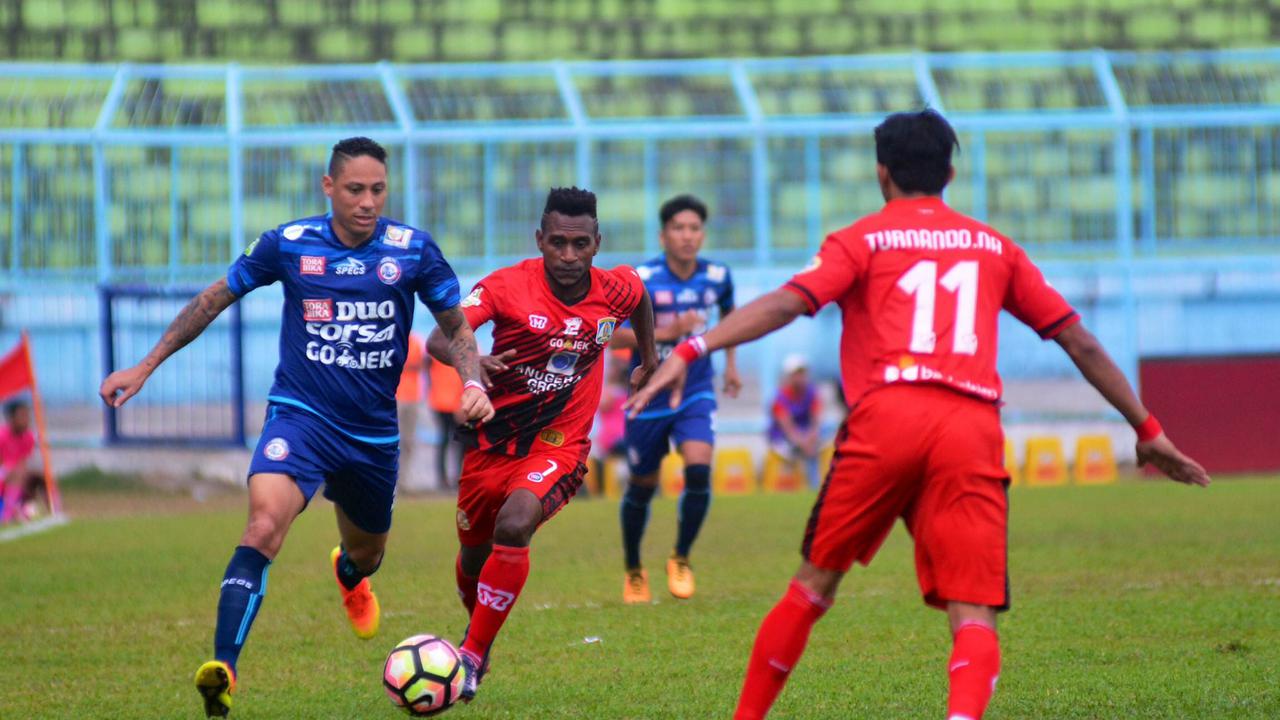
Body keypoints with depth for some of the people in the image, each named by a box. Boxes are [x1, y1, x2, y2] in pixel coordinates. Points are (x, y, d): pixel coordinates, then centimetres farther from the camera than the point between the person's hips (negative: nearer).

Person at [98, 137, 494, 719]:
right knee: (264, 525, -29)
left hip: (373, 430, 3)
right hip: (300, 414, -3)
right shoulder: (289, 244, -7)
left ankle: (348, 575, 65)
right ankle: (222, 671, -35)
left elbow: (455, 326, 7)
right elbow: (215, 299, 7)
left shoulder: (413, 250, -6)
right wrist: (145, 367, 7)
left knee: (366, 553, 24)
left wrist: (473, 382, -13)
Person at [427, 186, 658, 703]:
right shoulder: (507, 286, -17)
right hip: (492, 441, 1)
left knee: (514, 525, -29)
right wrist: (470, 361, -50)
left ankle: (473, 657, -17)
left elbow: (640, 293, 19)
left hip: (557, 447, -1)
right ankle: (479, 626, 52)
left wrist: (649, 356, 26)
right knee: (474, 555, 16)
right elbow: (439, 339, -29)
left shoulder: (615, 291, -8)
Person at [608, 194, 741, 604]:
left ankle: (681, 559, 2)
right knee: (642, 487, 9)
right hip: (649, 396, -1)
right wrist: (669, 332, -31)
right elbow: (616, 335, -20)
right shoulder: (641, 280, -15)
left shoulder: (717, 277, -4)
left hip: (696, 393, 1)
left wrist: (730, 363, 20)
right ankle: (634, 571, 33)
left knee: (699, 469, -21)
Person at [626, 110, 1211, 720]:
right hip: (973, 429, 1)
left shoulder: (863, 240, 14)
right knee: (973, 617, -5)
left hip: (886, 418, -1)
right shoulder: (995, 247, 24)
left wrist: (691, 351, -11)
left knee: (816, 583, 15)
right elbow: (1078, 340, 24)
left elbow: (786, 303, -4)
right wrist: (1146, 429, 31)